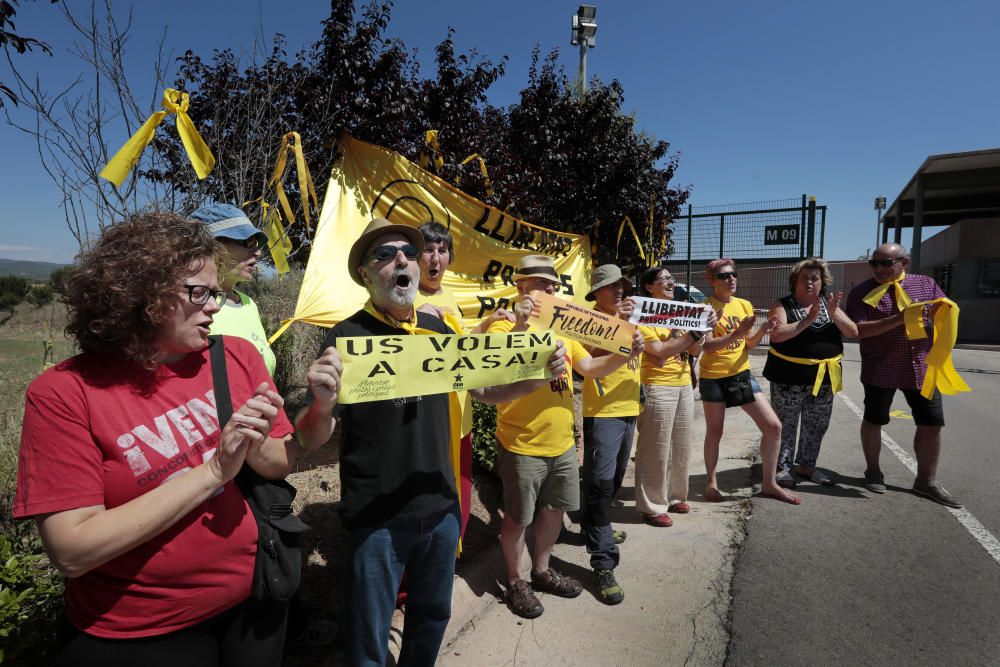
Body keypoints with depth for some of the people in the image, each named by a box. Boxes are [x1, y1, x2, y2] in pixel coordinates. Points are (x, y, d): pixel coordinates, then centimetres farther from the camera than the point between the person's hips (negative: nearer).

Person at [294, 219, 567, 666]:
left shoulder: (438, 330, 1)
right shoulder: (348, 336, -14)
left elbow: (483, 391, 11)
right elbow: (311, 441, -14)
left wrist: (539, 376, -6)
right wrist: (323, 404, -37)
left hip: (441, 506, 5)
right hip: (375, 518, -5)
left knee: (433, 614, 25)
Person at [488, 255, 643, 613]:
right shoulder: (505, 327, -12)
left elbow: (590, 367, 10)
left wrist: (624, 355, -5)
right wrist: (519, 326, -38)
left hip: (563, 445, 7)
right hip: (523, 447, -7)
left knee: (554, 510, 21)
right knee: (517, 518, 9)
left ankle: (542, 571, 41)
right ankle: (515, 582, 30)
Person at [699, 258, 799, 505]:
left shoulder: (744, 305, 6)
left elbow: (749, 344, 9)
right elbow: (706, 346, -19)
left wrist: (762, 331, -11)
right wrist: (737, 333, -30)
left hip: (741, 373, 5)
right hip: (713, 378, -5)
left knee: (773, 426, 2)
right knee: (714, 432, 6)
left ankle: (769, 484, 16)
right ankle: (711, 482, 25)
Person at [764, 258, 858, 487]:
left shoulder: (829, 304, 8)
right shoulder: (782, 305, -6)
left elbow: (853, 333, 0)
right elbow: (777, 335, -21)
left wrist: (834, 313, -16)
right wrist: (808, 320, -25)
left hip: (824, 376, 5)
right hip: (789, 376, -5)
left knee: (817, 425, 15)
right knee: (786, 424, 2)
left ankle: (806, 465, 30)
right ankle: (782, 467, 13)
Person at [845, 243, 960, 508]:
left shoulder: (926, 284, 3)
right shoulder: (862, 292, -8)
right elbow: (859, 329, -17)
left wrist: (939, 311, -17)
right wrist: (899, 319, -26)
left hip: (922, 367, 4)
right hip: (879, 370, -3)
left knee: (932, 423, 8)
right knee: (873, 420, 9)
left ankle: (926, 480, 24)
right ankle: (873, 470, 29)